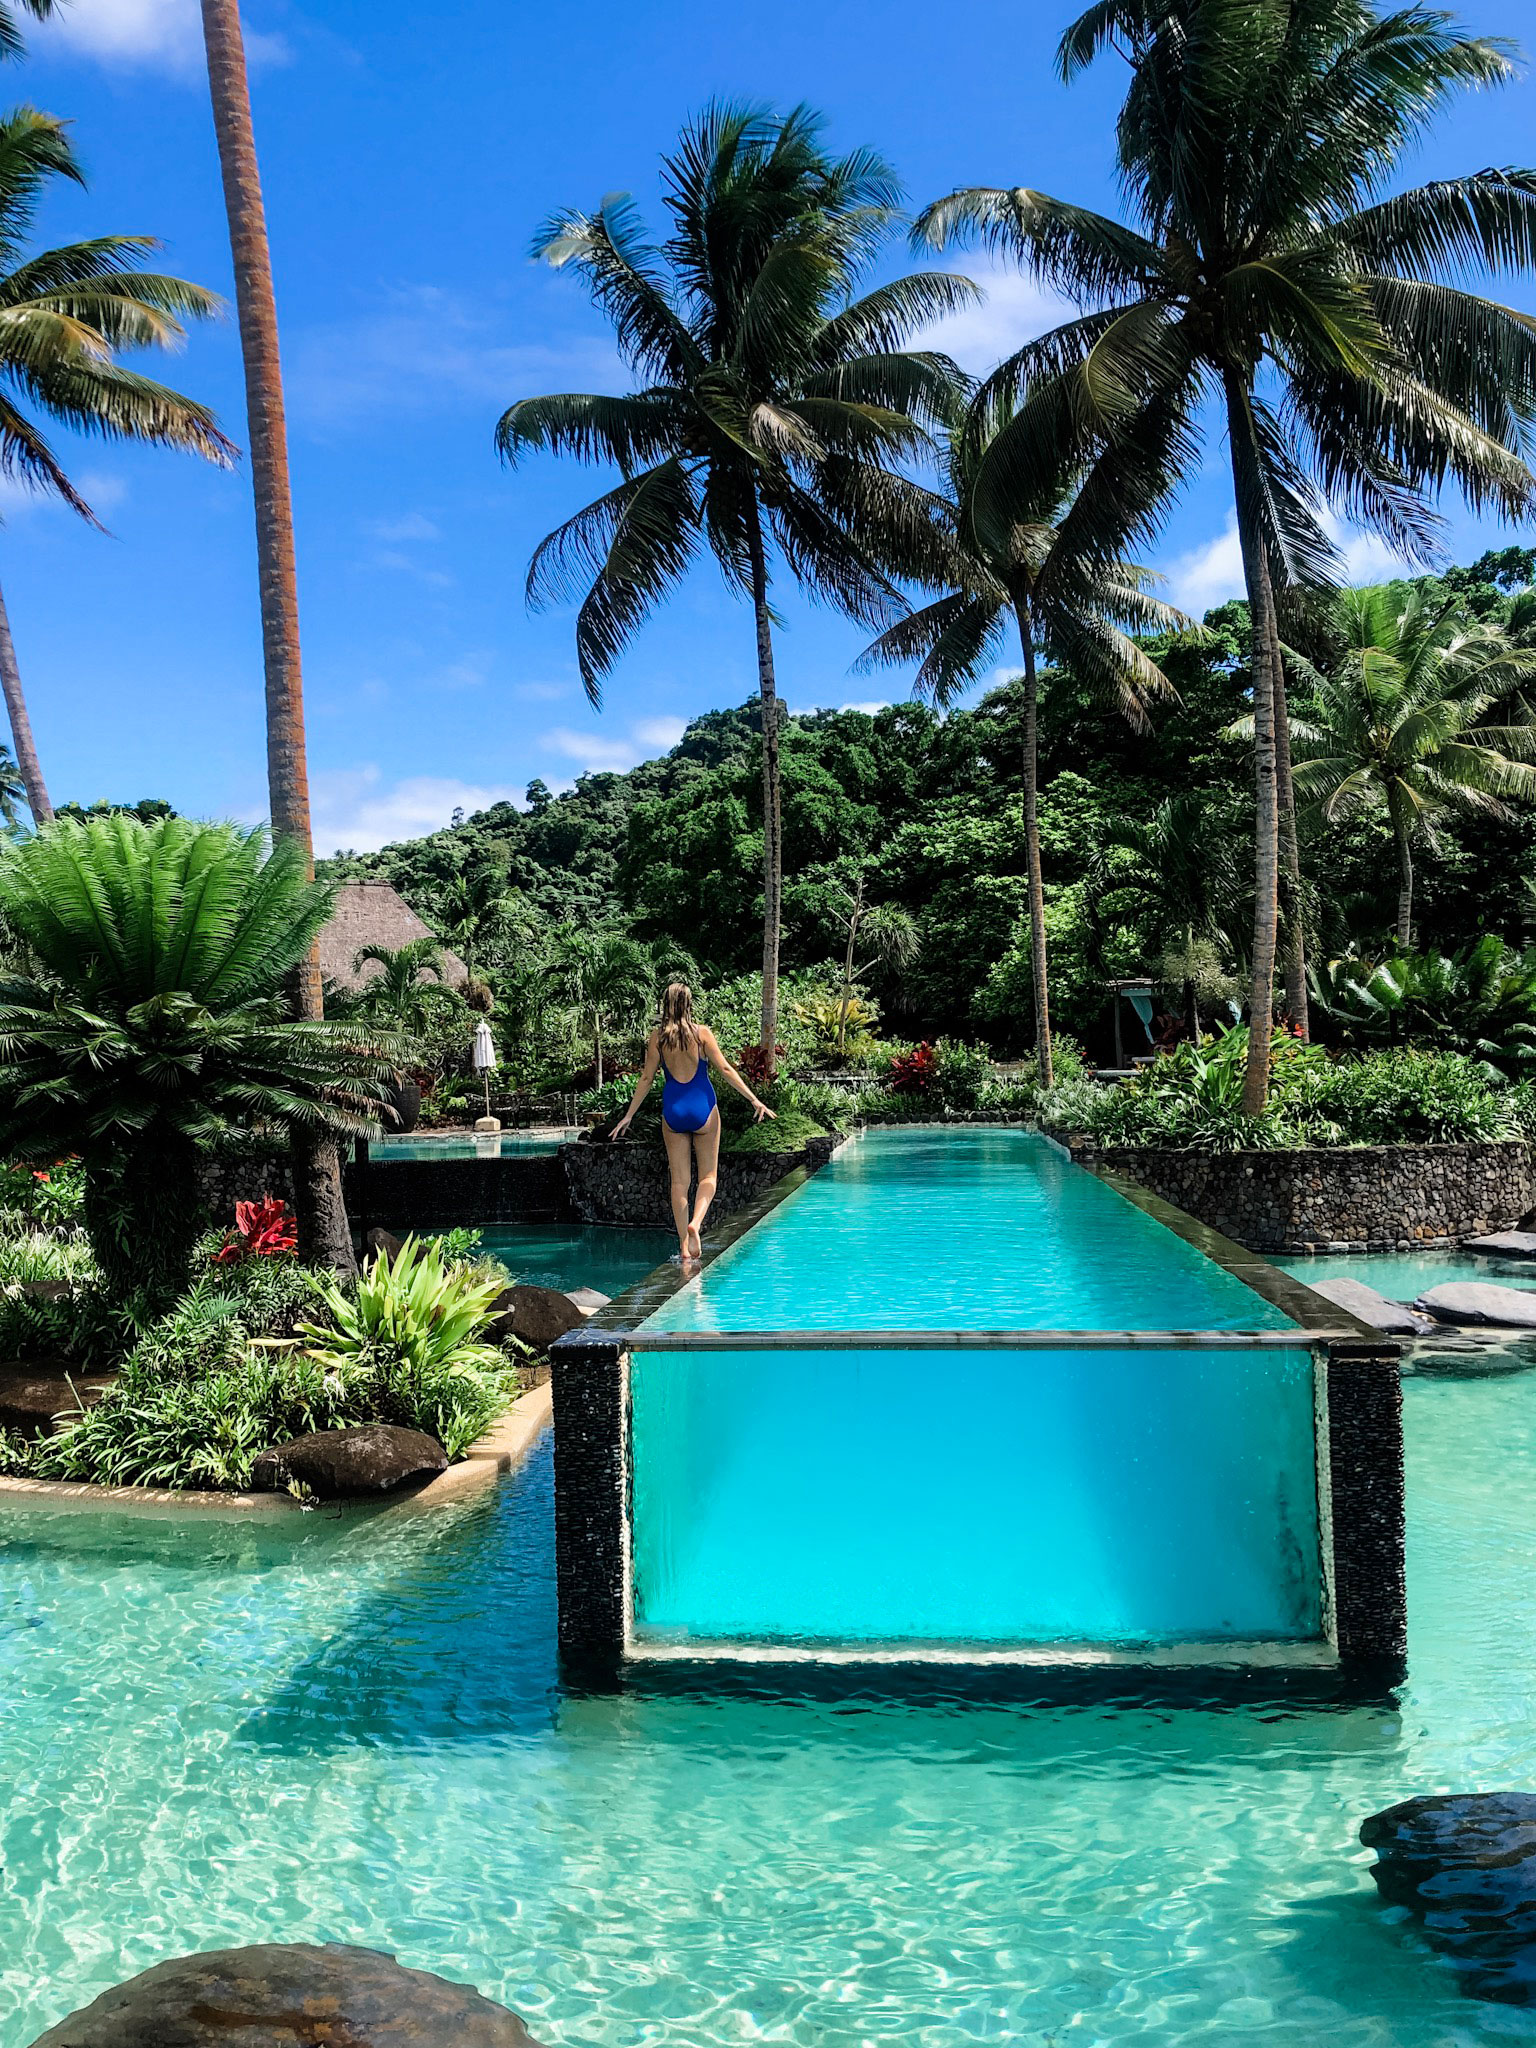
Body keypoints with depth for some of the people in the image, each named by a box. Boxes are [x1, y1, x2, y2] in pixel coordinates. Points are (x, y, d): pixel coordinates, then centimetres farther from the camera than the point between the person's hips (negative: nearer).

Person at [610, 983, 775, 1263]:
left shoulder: (657, 1037, 0)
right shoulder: (702, 1032, -5)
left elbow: (646, 1078, 3)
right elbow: (725, 1069, -7)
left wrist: (629, 1114, 12)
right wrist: (754, 1100, -4)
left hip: (672, 1111, 2)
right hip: (702, 1108, -2)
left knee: (679, 1180, 7)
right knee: (708, 1175, 10)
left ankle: (684, 1248, 7)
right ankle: (696, 1223, -17)